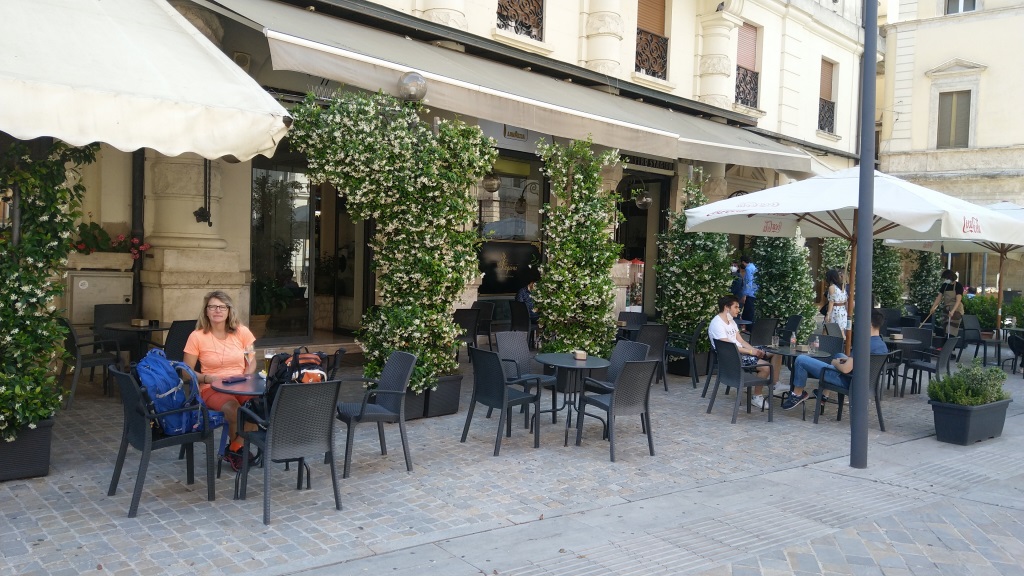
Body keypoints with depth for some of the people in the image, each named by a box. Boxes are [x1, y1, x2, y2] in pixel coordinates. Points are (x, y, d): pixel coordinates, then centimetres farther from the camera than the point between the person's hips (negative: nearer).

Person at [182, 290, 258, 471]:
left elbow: (252, 363, 10)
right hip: (211, 389, -2)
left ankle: (235, 448, -8)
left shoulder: (242, 332, 3)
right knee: (233, 408, -36)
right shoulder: (197, 336, -3)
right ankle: (238, 447, 0)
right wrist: (207, 378, -16)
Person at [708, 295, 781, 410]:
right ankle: (756, 397, -9)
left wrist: (755, 350, -5)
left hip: (741, 351, 10)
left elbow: (741, 341, 13)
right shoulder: (717, 323, -16)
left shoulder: (731, 321, 16)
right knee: (766, 367, -25)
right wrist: (751, 351, -19)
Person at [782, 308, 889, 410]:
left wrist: (835, 363, -7)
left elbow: (845, 369, -27)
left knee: (801, 360, -9)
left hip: (845, 380, -9)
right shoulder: (883, 346, -1)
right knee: (839, 355, 40)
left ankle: (798, 394, 11)